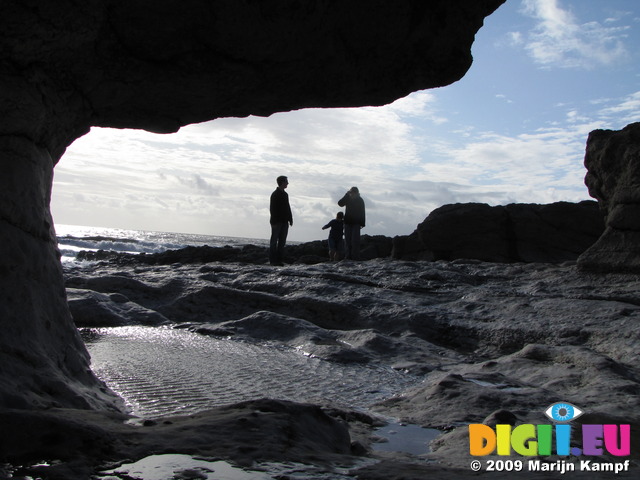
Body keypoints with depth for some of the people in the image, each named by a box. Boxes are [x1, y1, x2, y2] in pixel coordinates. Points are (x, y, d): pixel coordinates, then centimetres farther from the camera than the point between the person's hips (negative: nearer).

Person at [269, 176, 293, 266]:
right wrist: (274, 221, -18)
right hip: (277, 222, -7)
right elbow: (272, 208, -13)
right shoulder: (275, 194, -8)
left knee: (282, 242, 6)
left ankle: (279, 260, 10)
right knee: (274, 241, -2)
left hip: (284, 222, 8)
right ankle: (273, 260, 0)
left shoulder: (285, 194, 15)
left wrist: (290, 219, 12)